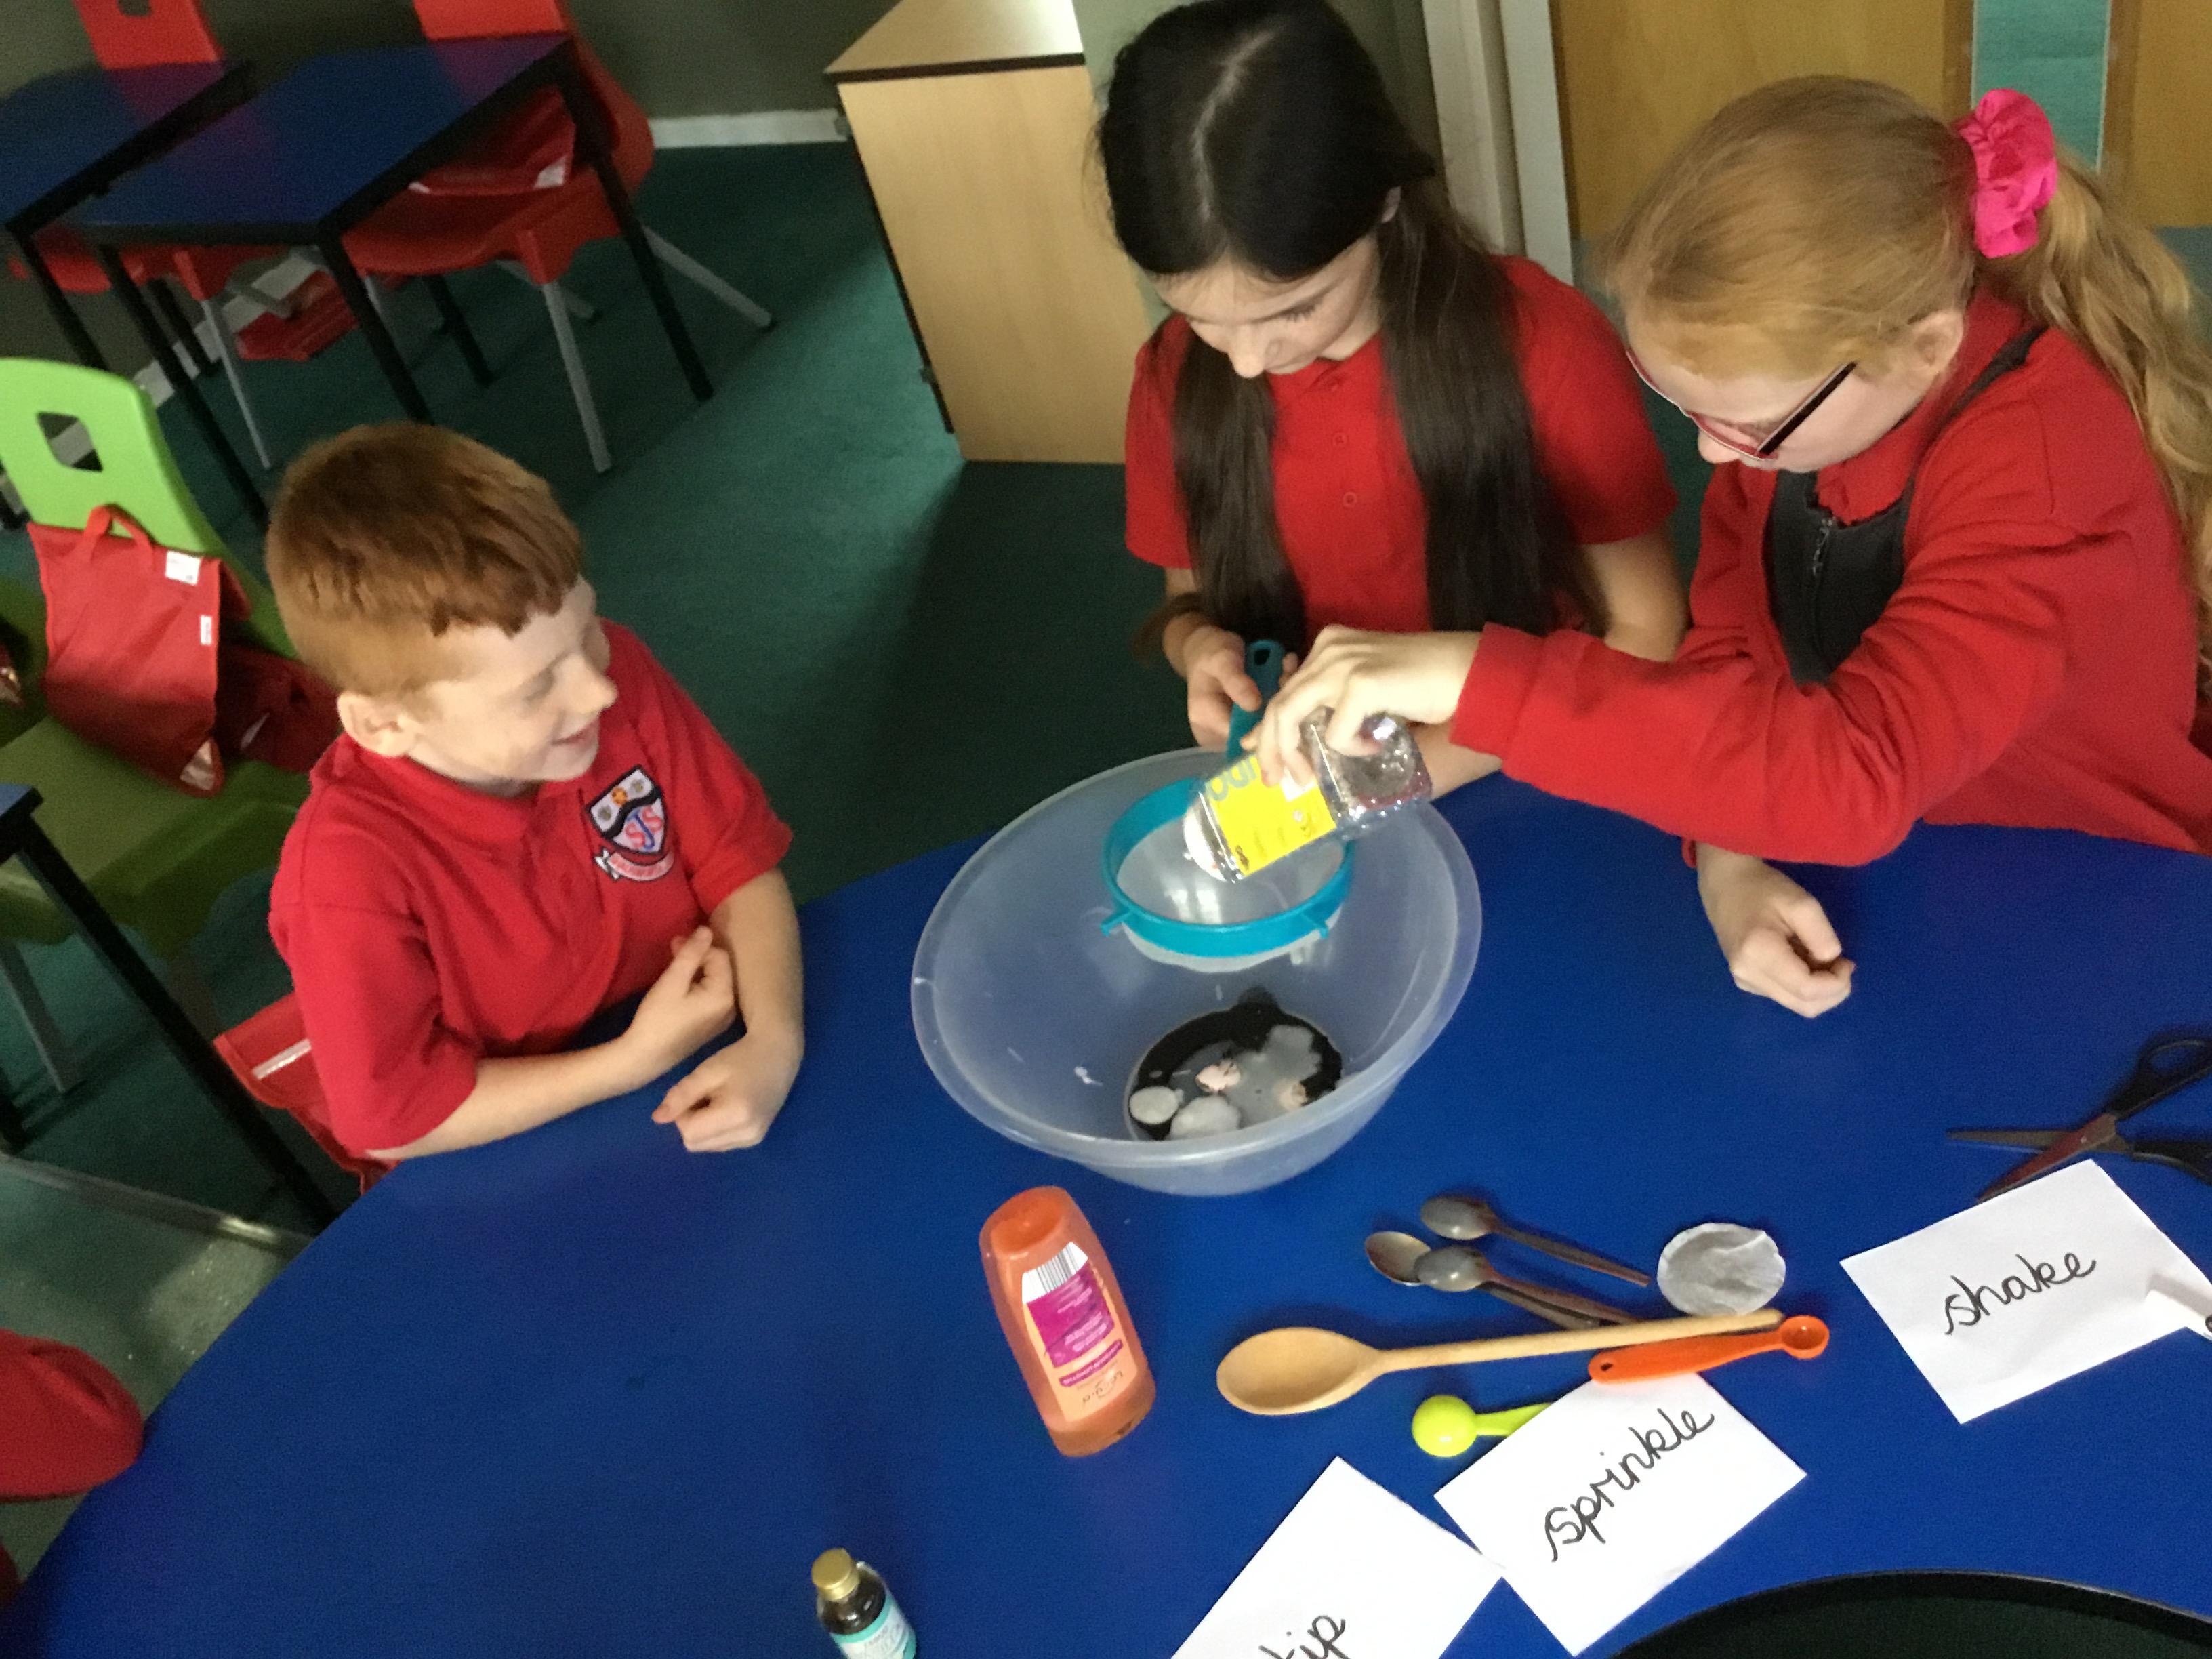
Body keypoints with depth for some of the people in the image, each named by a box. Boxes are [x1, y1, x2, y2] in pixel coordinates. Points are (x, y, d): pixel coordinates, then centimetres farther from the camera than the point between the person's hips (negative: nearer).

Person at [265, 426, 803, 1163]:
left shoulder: (614, 670, -16)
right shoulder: (353, 869, -27)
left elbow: (739, 864, -7)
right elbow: (390, 1121, -17)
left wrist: (774, 1044, -23)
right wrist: (638, 1061, -20)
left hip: (701, 1101, 3)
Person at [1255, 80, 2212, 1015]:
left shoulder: (2050, 463, -30)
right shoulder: (1796, 381, -11)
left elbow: (1859, 772, -42)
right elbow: (1727, 646, -3)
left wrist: (1478, 678, -46)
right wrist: (1727, 861, -21)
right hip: (1879, 885, 3)